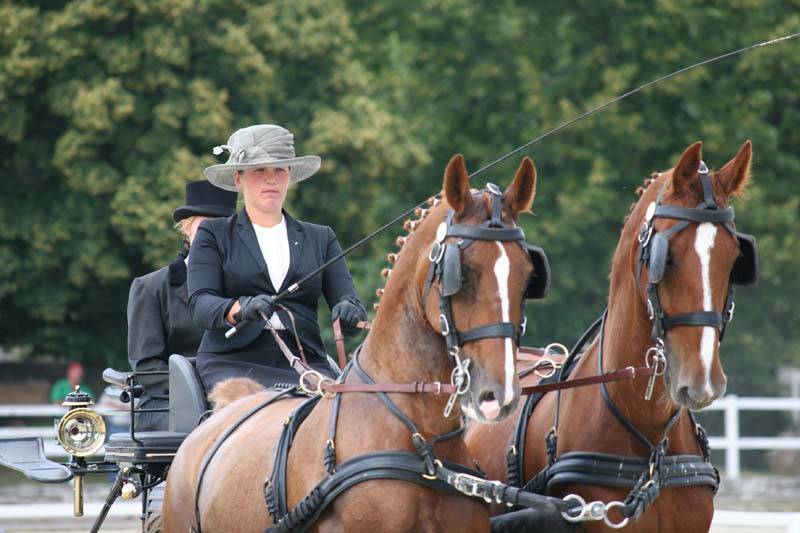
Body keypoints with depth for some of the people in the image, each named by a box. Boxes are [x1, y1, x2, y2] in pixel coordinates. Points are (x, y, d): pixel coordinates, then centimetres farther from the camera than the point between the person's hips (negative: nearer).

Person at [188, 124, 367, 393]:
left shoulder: (321, 238, 22)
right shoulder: (213, 235, 14)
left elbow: (346, 297, 10)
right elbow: (199, 304, -1)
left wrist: (349, 311, -17)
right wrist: (239, 309, -25)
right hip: (233, 362, -2)